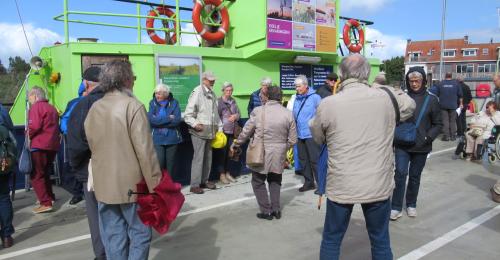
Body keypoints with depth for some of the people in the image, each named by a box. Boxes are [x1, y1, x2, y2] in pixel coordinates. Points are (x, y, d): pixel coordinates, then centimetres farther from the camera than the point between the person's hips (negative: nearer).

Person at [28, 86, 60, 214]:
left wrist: (28, 136, -2)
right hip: (53, 145, 8)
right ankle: (50, 197, 29)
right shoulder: (52, 108, 17)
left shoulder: (36, 106, -7)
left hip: (40, 145, -8)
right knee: (44, 173, 22)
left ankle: (46, 203, -9)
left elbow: (34, 126, -18)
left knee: (36, 175, -3)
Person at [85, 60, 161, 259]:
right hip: (131, 184, -6)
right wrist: (155, 184, -13)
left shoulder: (94, 109, 6)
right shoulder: (133, 106, -15)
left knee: (113, 237, 14)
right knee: (140, 233, 7)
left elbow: (93, 147, 12)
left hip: (103, 184, 6)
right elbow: (145, 150, -19)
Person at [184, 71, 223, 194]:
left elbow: (216, 113, 22)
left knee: (208, 157, 13)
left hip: (210, 131, 8)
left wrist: (220, 128, 16)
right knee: (198, 157, -7)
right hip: (199, 131, -8)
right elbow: (188, 114, -11)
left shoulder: (212, 94, 15)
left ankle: (204, 181, 26)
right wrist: (195, 124, -23)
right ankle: (194, 185, 2)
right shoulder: (197, 92, -9)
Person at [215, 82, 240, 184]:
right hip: (223, 131, -5)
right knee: (222, 153, 0)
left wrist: (235, 116, -6)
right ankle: (222, 174, 10)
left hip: (232, 131, 5)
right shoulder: (219, 101, -7)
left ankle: (228, 173, 22)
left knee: (229, 152, 11)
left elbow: (238, 113, 16)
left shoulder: (233, 101, 10)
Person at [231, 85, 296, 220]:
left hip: (260, 153, -3)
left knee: (258, 182, 14)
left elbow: (246, 132, -2)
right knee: (275, 181, 23)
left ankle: (266, 211, 15)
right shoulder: (288, 114, -3)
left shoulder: (258, 111, -10)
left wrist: (236, 144, 13)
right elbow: (292, 139, 1)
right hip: (279, 155, 3)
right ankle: (276, 209, 23)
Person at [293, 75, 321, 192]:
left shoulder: (315, 97, -9)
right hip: (300, 134, 7)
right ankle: (308, 182, 28)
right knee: (303, 160, 14)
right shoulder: (297, 99, 10)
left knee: (315, 160, -1)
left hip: (311, 134, -7)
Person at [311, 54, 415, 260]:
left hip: (341, 185, -1)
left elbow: (318, 138, 7)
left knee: (331, 240, 16)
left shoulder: (328, 104, -10)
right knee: (381, 240, 18)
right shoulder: (384, 98, -3)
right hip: (378, 184, 2)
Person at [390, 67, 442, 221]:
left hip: (421, 146, 1)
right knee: (400, 173, -8)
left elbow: (438, 124, 4)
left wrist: (428, 137, -11)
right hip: (402, 145, -1)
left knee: (415, 176, 12)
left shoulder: (431, 100, 0)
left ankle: (411, 205, 30)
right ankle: (396, 207, 2)